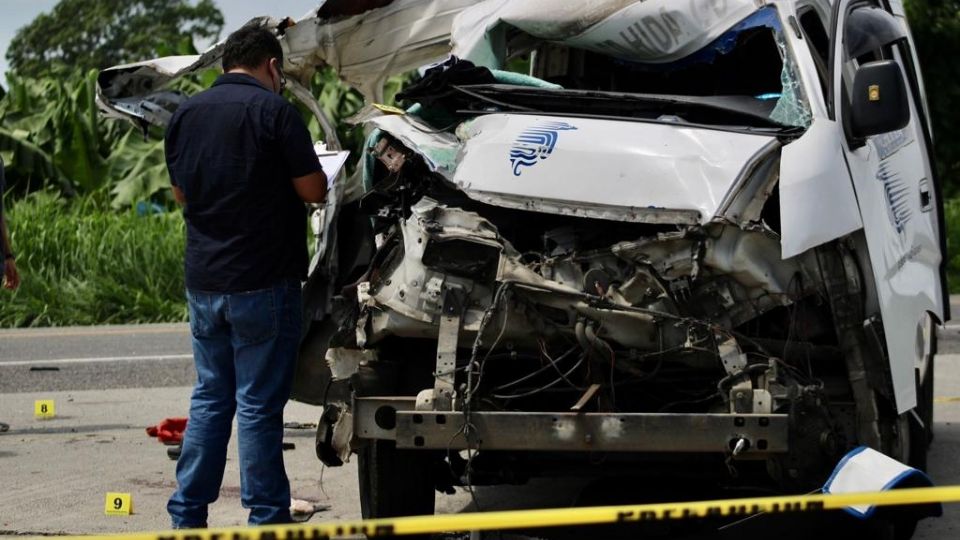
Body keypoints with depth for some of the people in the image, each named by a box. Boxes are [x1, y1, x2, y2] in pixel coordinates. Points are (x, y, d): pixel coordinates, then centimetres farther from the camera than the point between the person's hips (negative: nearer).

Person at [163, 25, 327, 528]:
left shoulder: (186, 114, 7)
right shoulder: (273, 111, -11)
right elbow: (313, 190, -9)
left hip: (203, 280, 5)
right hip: (263, 280, -5)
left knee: (209, 397, 14)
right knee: (259, 404, 0)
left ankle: (186, 515, 14)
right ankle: (266, 519, 5)